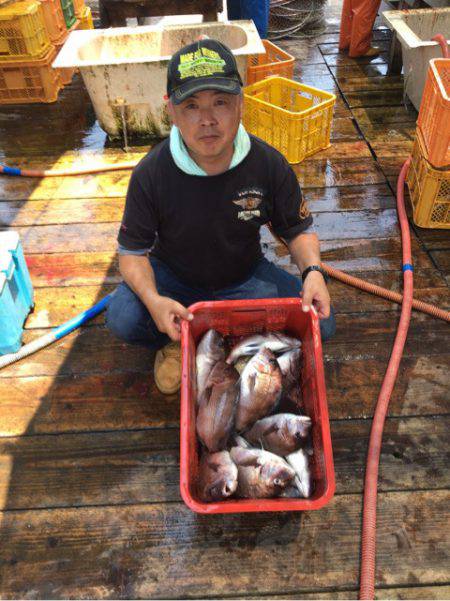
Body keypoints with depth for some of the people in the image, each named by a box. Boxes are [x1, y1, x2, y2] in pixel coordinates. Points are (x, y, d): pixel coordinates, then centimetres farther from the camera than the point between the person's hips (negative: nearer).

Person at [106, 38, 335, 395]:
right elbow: (133, 250, -14)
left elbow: (299, 229, -5)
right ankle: (179, 341, 4)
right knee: (122, 319, -29)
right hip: (173, 278, 0)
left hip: (245, 278, 1)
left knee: (320, 322, -17)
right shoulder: (150, 175, -21)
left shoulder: (269, 164, -17)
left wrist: (313, 271, -27)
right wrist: (153, 300, -34)